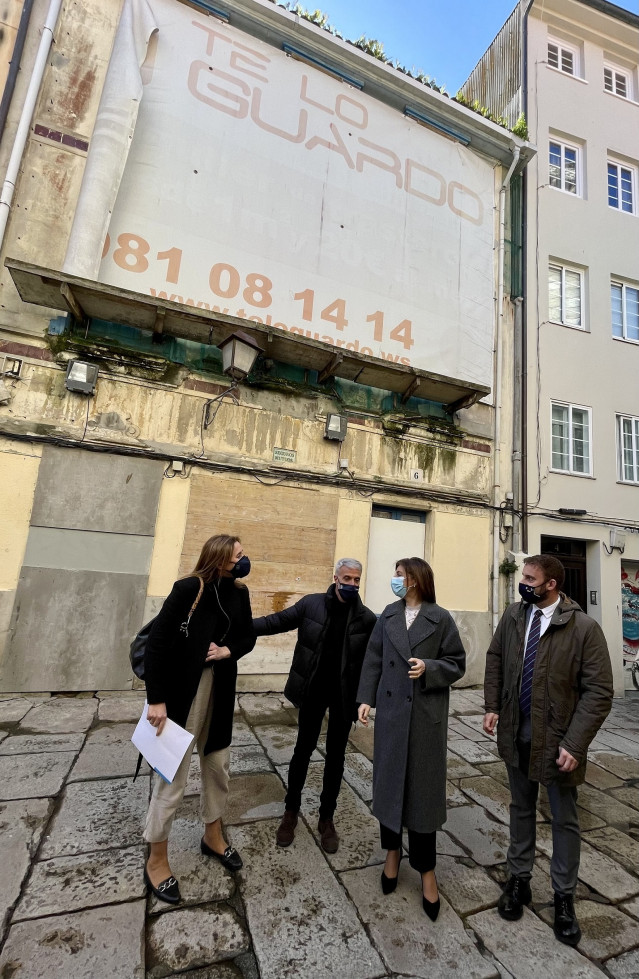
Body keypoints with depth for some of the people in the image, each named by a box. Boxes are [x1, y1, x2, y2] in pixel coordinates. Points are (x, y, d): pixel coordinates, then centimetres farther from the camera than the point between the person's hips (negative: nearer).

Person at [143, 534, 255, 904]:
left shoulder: (239, 592, -2)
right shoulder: (188, 588, -20)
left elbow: (248, 636, 9)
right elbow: (157, 643, -18)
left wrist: (229, 650, -12)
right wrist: (156, 699, -17)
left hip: (221, 689, 6)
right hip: (183, 690, -6)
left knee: (218, 765, 20)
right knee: (175, 773, 6)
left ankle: (213, 836, 43)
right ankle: (156, 860, 30)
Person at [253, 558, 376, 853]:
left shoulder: (366, 618, -9)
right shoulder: (311, 604, -10)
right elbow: (278, 621, -7)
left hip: (344, 695, 1)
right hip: (313, 690, 0)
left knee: (335, 755, 15)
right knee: (303, 749, 15)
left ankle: (327, 818, 36)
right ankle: (291, 811, 38)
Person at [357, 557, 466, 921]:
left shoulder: (441, 618, -7)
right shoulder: (389, 615, 2)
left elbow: (457, 663, -3)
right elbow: (374, 659, 4)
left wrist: (429, 668, -20)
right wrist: (366, 698, 0)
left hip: (427, 714, -3)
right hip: (391, 709, 3)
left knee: (423, 787, 8)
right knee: (389, 781, 14)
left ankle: (427, 868, 29)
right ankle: (393, 851, 38)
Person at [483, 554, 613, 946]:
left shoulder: (584, 627, -19)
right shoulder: (513, 616, -5)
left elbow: (599, 692, -17)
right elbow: (495, 658, 8)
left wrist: (574, 744, -19)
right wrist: (493, 706, 0)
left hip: (557, 740, -4)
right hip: (517, 734, 4)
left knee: (565, 820, 17)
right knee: (521, 809, 22)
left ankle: (564, 897, 39)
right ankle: (519, 880, 42)